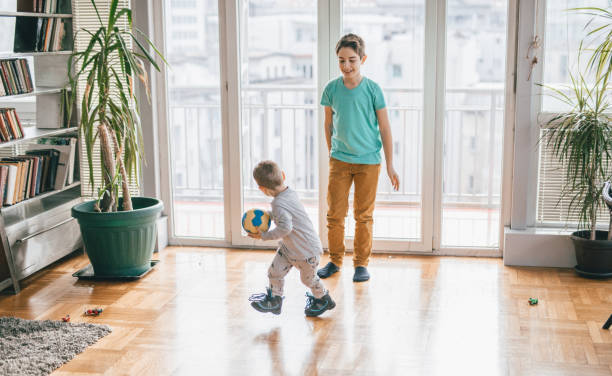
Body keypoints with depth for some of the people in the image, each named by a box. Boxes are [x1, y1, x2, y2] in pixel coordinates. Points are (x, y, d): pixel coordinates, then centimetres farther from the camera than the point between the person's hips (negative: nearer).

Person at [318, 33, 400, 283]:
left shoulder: (372, 89, -6)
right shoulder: (331, 89, -1)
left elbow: (384, 128, -2)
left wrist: (390, 166, -3)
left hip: (368, 161, -2)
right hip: (339, 160, 2)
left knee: (364, 215, 6)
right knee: (334, 214, 4)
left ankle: (361, 263, 19)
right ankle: (335, 260, 21)